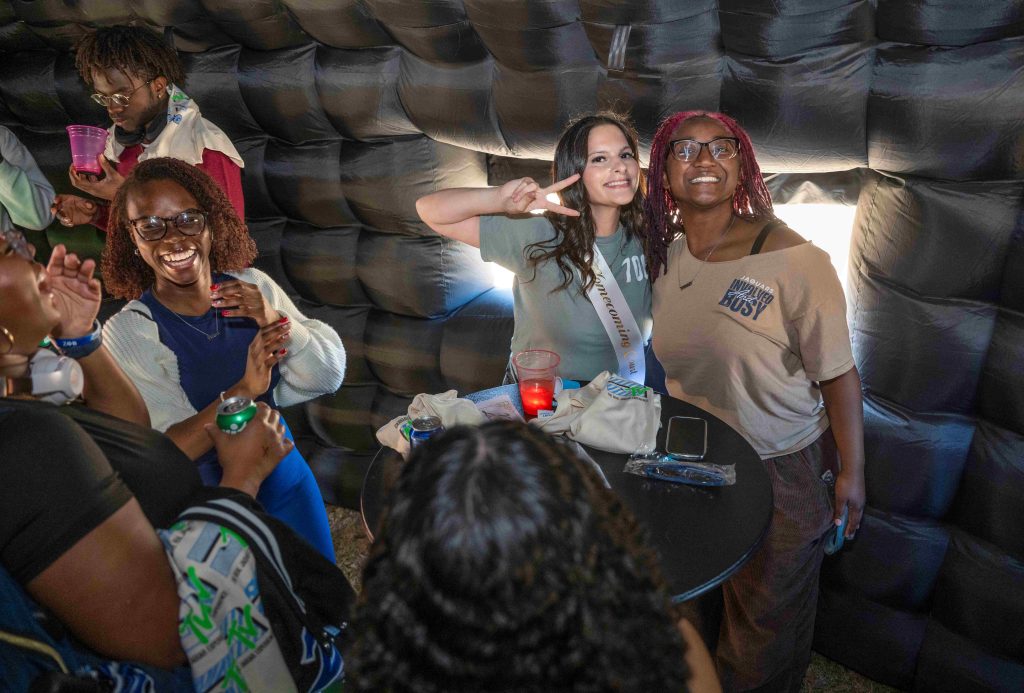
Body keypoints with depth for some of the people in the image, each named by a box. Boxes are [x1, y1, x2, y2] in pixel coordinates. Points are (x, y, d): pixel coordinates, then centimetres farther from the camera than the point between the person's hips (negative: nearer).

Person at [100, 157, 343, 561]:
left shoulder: (253, 287, -8)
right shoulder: (128, 332, -16)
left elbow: (329, 376, -10)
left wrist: (276, 319, -25)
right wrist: (242, 389, -34)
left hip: (282, 478, 4)